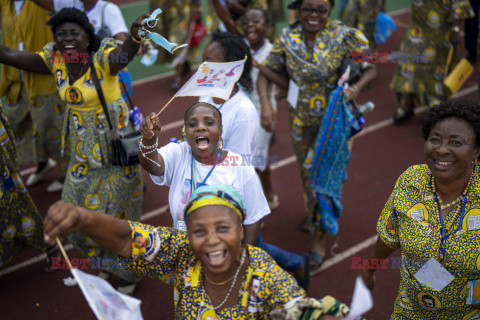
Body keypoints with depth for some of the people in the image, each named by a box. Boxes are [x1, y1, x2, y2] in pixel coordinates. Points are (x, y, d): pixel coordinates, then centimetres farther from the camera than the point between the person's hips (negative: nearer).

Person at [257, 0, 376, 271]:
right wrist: (266, 104, -20)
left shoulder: (343, 37, -16)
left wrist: (357, 87, -30)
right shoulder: (288, 38, -8)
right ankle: (313, 212, 51)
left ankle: (320, 240, 13)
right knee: (307, 170, 22)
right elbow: (266, 73, -4)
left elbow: (371, 68, -10)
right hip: (301, 118, 4)